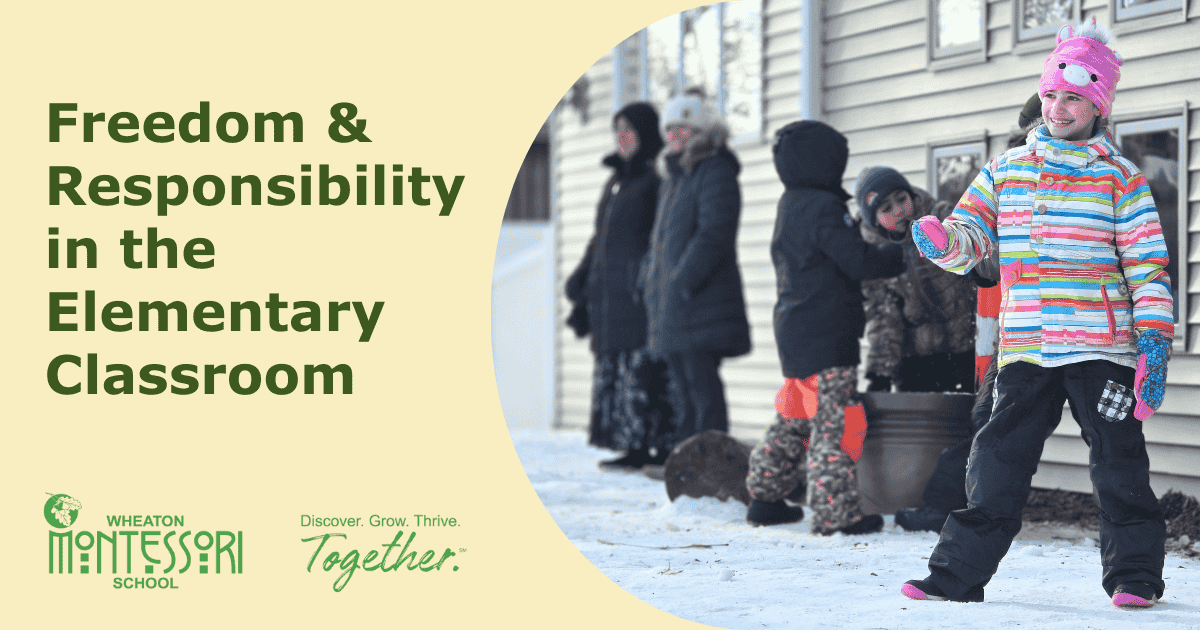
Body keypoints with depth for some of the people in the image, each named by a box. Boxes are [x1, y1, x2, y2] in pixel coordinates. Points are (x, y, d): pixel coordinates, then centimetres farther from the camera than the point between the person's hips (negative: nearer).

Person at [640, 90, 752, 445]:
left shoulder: (716, 173, -8)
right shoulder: (674, 176, 21)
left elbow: (712, 236, -17)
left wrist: (683, 282, -21)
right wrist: (650, 279, 14)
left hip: (701, 303, -9)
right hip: (671, 308, 9)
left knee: (702, 383, -11)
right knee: (682, 388, 11)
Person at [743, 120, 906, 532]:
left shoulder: (792, 205, 16)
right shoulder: (823, 208, -15)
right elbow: (859, 261, -18)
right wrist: (902, 254, -7)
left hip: (795, 330, 10)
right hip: (826, 336, -10)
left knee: (794, 420, 18)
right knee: (835, 421, -8)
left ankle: (765, 498, 24)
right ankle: (835, 511, -9)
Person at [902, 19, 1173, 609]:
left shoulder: (1121, 178, 3)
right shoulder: (1005, 171, 12)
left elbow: (1148, 266, 1)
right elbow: (970, 239, 9)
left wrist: (1154, 339, -7)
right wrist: (941, 240, -15)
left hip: (1100, 348, -2)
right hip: (1025, 351, 3)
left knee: (1118, 464, -1)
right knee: (996, 465, 2)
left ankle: (1134, 575, 11)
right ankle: (957, 575, 7)